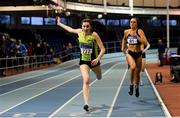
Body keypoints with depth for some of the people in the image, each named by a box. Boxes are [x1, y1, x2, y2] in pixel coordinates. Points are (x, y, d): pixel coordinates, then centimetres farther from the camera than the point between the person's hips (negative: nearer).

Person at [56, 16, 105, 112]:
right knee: (86, 80, -19)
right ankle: (86, 103, -24)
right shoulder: (79, 32, -7)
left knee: (99, 77, 26)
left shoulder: (94, 35, -19)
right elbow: (70, 29, 15)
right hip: (83, 61, 1)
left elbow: (102, 49, -19)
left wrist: (98, 58, -34)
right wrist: (59, 23, 24)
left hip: (93, 60, 0)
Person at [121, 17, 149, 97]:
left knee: (138, 73, 12)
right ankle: (131, 85, -13)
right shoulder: (126, 32, 1)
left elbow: (145, 43, -21)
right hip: (129, 53, 0)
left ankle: (137, 88, 37)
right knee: (133, 67, -31)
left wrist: (136, 36, -25)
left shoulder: (139, 31, -10)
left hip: (138, 54, 0)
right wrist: (123, 47, 16)